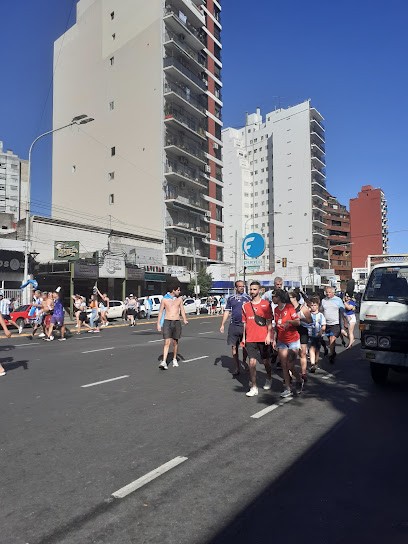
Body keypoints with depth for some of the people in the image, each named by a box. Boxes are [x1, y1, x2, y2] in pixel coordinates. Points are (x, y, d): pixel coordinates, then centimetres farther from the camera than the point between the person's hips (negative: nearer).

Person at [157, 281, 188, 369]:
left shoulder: (179, 298, 7)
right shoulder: (164, 299, 0)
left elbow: (182, 310, 11)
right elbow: (160, 312, 5)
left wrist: (185, 319, -5)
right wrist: (158, 324, 1)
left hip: (176, 322, 3)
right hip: (167, 322, -2)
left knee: (175, 342, 10)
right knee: (167, 342, -11)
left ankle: (174, 359, 28)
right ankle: (164, 362, -12)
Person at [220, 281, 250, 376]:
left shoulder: (247, 298, 3)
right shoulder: (230, 298, 8)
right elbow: (226, 312, 11)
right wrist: (222, 325, 7)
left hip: (245, 325, -1)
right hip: (233, 325, 1)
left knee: (245, 346, 4)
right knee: (234, 347, 3)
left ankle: (244, 361, 33)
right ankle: (237, 368, 14)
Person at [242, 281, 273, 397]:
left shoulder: (266, 304, -2)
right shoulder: (245, 306, 7)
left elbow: (269, 321, -1)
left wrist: (268, 335, -8)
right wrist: (244, 337, 11)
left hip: (263, 338, -2)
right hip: (250, 339, 2)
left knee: (265, 360, 11)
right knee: (252, 361, -4)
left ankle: (269, 379, 39)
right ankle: (254, 387, 3)